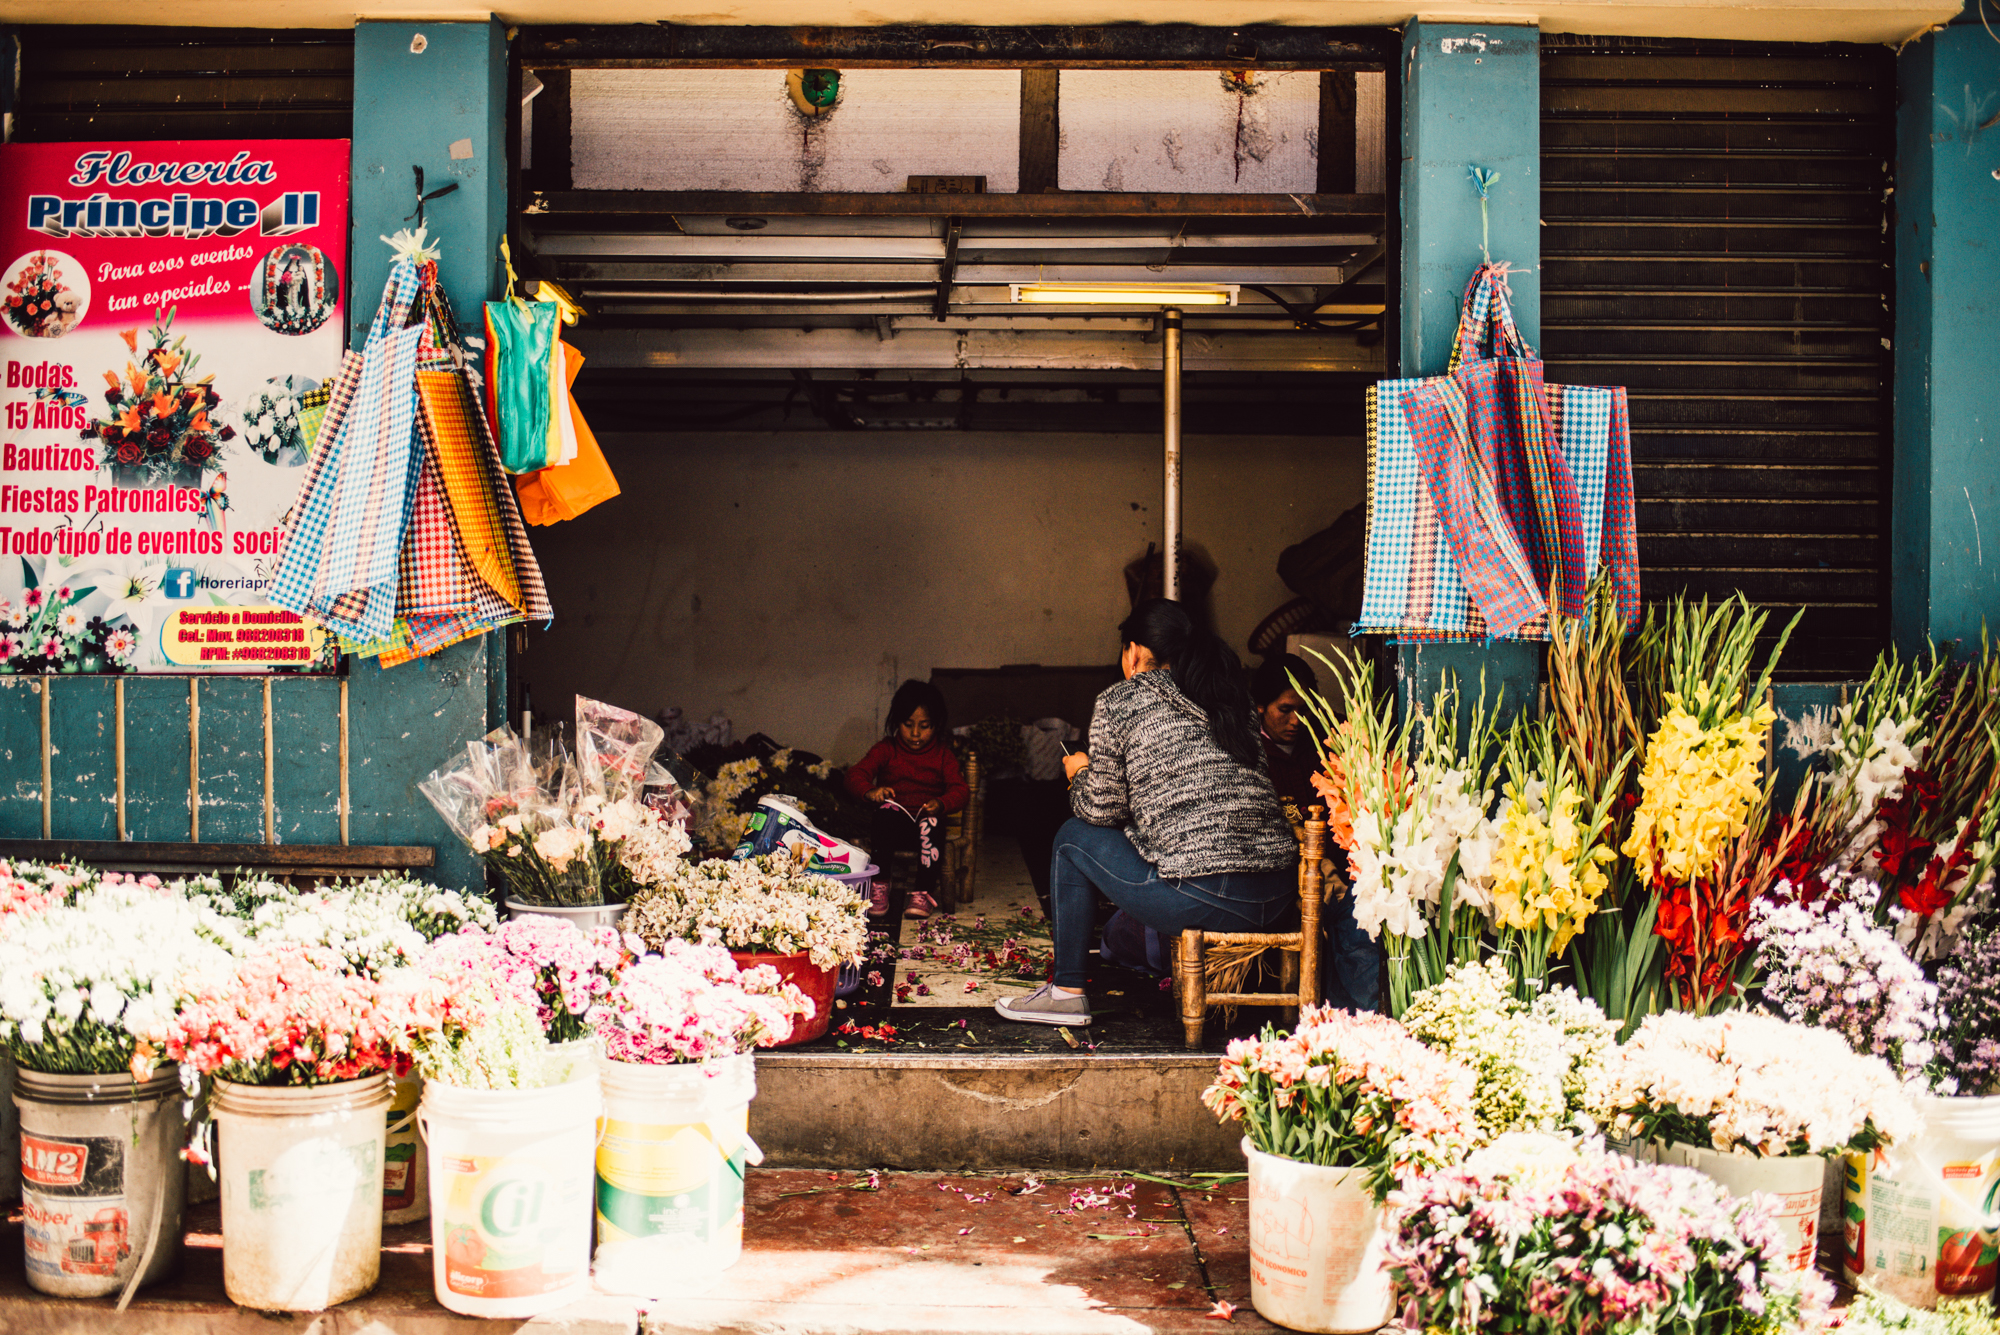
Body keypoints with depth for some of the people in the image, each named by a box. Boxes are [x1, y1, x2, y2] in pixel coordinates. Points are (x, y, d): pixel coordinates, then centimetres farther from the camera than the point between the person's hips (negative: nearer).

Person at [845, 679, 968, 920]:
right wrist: (871, 791, -25)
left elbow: (960, 790, 0)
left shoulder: (943, 754, 12)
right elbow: (856, 774, -1)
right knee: (886, 811, -35)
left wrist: (941, 804, -24)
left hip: (926, 818, 0)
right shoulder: (886, 749, 12)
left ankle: (924, 892, -28)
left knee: (929, 826, -35)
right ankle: (879, 884, -34)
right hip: (895, 821, 0)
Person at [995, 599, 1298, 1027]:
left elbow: (1101, 810, 6)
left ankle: (1067, 992, 21)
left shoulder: (1120, 701, 3)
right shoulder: (1229, 699, 20)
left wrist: (1081, 774, 28)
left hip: (1206, 902, -6)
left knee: (1074, 837, 17)